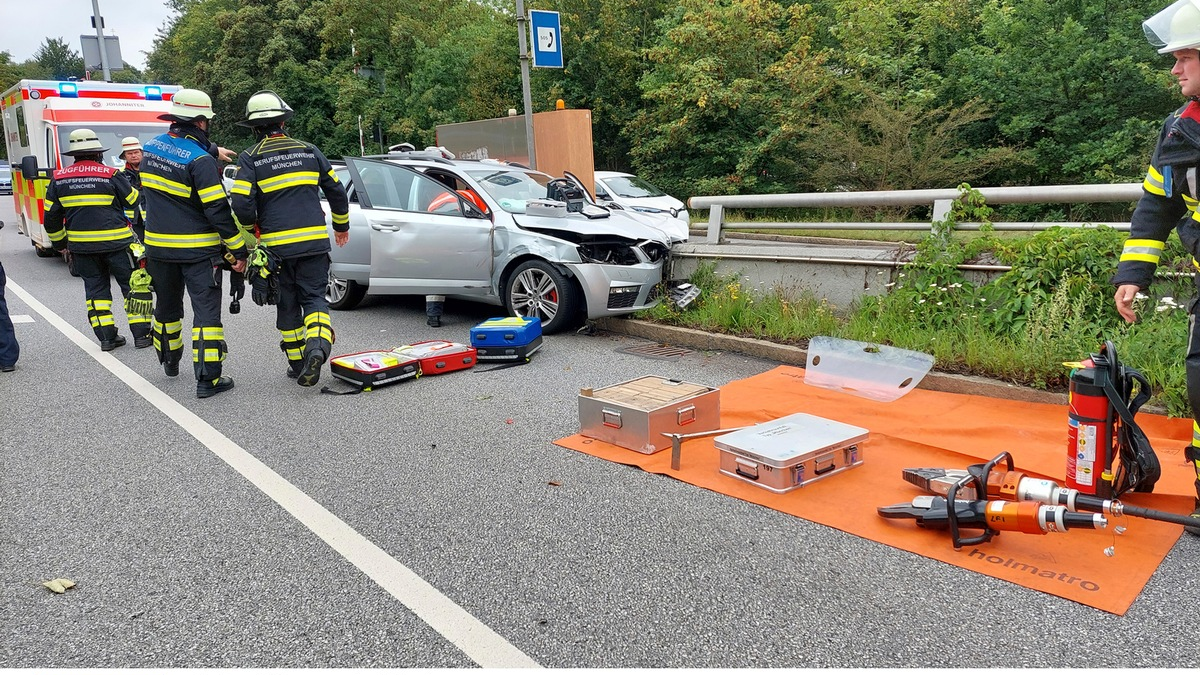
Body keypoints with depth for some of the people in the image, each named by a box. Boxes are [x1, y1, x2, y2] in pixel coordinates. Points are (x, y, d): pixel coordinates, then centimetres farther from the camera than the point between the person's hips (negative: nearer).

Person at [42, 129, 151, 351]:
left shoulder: (59, 178, 5)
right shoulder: (111, 175, -9)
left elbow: (51, 216, 9)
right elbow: (134, 201, 1)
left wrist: (59, 242, 22)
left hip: (81, 245, 4)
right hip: (116, 242, -4)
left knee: (95, 288, 12)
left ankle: (106, 337, 10)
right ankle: (141, 333, 4)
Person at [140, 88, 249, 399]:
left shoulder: (151, 147, 3)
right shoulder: (201, 160, -19)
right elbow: (217, 210, -21)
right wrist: (239, 250, -16)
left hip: (158, 245, 7)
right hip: (198, 249, -7)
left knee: (167, 305, 22)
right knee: (206, 311, -3)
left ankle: (169, 362, 42)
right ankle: (208, 379, -6)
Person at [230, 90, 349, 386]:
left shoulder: (250, 158, 0)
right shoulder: (309, 151, 9)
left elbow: (242, 207, -9)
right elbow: (337, 192, 14)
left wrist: (254, 228, 12)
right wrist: (342, 225, 29)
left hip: (276, 245, -1)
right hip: (314, 241, 1)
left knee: (287, 305, 12)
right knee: (314, 297, 6)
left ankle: (297, 363, 18)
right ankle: (318, 345, -21)